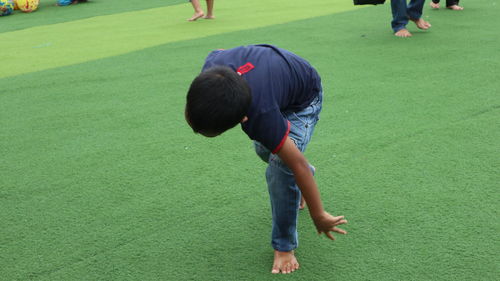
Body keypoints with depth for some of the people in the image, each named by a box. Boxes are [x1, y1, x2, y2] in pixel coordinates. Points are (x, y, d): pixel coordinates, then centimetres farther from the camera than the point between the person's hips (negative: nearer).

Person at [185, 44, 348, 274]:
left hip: (302, 100, -7)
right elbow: (216, 53, -7)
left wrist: (319, 217, -26)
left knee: (280, 167, -21)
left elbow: (298, 164, -37)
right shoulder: (211, 67, -34)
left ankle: (284, 246, -4)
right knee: (264, 150, 22)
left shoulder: (261, 116, -48)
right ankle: (306, 174, 53)